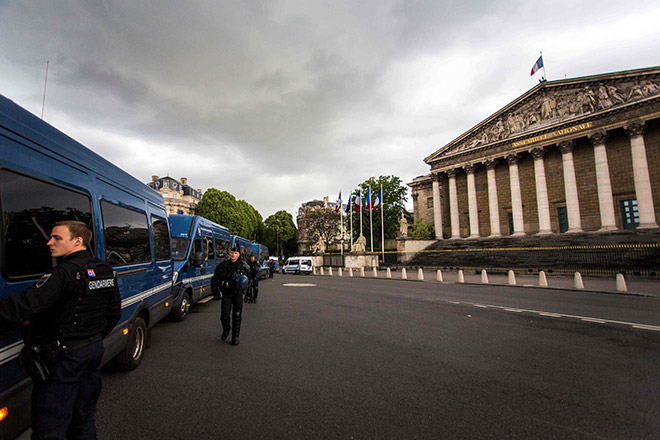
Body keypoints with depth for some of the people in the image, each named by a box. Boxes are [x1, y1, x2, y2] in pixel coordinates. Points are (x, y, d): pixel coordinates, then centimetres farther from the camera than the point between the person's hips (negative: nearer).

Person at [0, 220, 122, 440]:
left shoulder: (64, 273, -20)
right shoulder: (106, 271, 5)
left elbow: (24, 307, -27)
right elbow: (114, 313, 11)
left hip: (64, 356, -8)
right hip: (96, 349, 8)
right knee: (84, 416, 22)